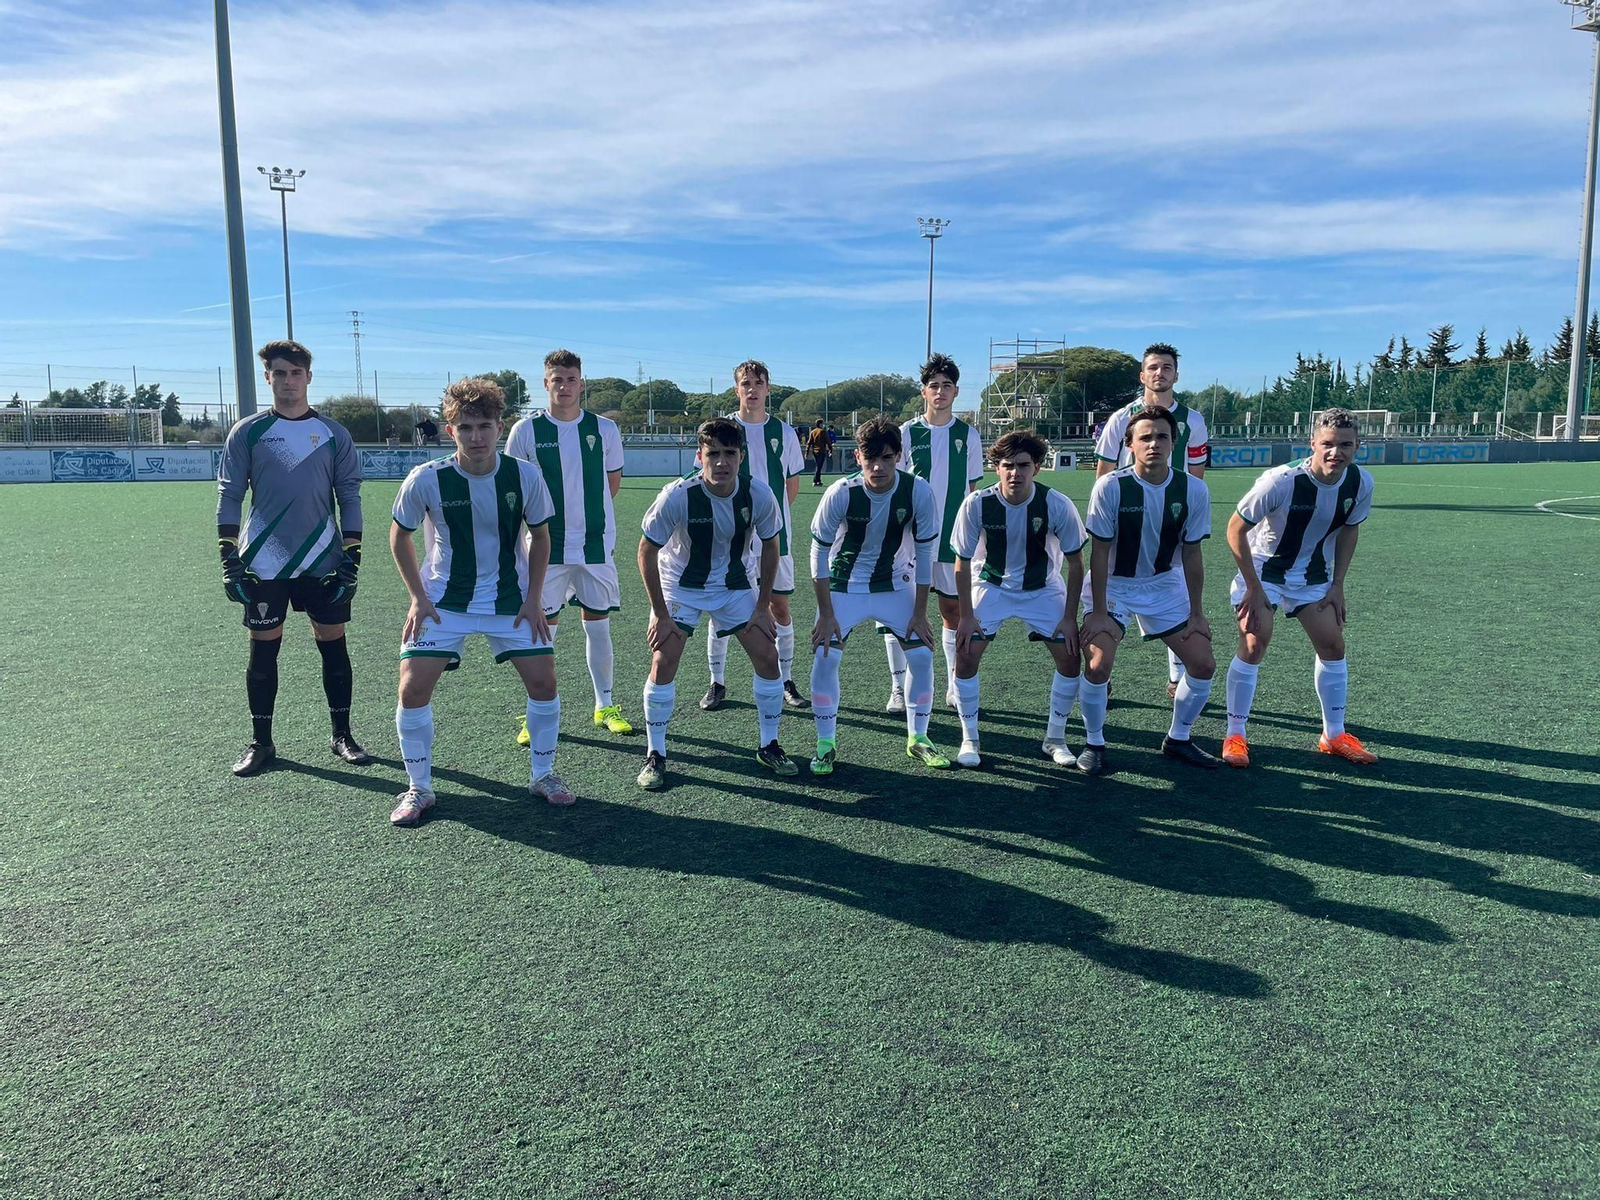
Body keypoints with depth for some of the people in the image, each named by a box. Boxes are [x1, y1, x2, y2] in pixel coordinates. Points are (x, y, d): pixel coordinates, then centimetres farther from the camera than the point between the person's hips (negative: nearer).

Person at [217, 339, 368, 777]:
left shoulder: (333, 433, 5)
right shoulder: (248, 432, 3)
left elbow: (349, 496, 5)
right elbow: (229, 496, 4)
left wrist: (351, 557, -1)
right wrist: (229, 560, -3)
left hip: (323, 562, 1)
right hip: (263, 565, 0)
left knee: (333, 645, 4)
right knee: (263, 650, 5)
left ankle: (342, 736, 17)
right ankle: (261, 743, 19)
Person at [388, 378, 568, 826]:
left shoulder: (525, 476, -14)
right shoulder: (426, 480, -17)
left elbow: (539, 536, 1)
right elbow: (399, 536, 0)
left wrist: (533, 599, -4)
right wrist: (418, 598, -6)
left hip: (511, 599, 1)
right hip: (443, 601, -1)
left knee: (543, 682, -4)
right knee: (413, 688, -9)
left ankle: (542, 774, 19)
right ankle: (419, 788, 11)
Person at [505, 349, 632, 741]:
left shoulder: (605, 429, 1)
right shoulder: (526, 430, -3)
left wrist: (588, 512, 7)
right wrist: (547, 513, 0)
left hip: (596, 544, 1)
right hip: (545, 547, -1)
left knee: (598, 626, 8)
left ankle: (605, 706, 22)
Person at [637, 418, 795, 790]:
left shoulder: (759, 494, -21)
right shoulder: (677, 496, -27)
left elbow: (770, 546, -3)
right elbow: (647, 552, -15)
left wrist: (763, 607, -4)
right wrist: (661, 614, -14)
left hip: (736, 585, 2)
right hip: (680, 586, -2)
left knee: (767, 656, -4)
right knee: (663, 661, -14)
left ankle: (768, 746, 15)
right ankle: (656, 756, 2)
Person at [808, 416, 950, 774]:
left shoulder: (919, 492, -21)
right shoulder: (840, 494, -25)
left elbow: (925, 553, -11)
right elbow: (819, 552, -14)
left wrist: (920, 613, -9)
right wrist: (826, 614, -14)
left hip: (896, 585, 2)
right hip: (844, 585, -1)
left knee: (922, 655, -6)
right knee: (824, 657, -13)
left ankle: (917, 739, 14)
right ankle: (826, 744, 4)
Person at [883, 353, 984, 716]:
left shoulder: (968, 435, 4)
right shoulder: (907, 433, 0)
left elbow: (971, 489, 10)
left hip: (952, 538, 2)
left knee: (953, 611, 8)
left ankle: (955, 687, 19)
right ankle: (898, 688, 7)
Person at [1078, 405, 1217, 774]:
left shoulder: (1193, 490, -12)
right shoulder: (1111, 486, -21)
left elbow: (1192, 555, -3)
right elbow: (1100, 552, -17)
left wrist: (1196, 613, -1)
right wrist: (1098, 613, -18)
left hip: (1165, 585, 4)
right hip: (1112, 585, -3)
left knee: (1204, 664, -1)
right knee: (1098, 664, -21)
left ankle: (1177, 739, 23)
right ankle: (1094, 744, 4)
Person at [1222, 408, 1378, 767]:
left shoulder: (1360, 483, -14)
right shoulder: (1280, 482, -30)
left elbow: (1349, 529, 5)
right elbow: (1236, 529, -22)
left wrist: (1337, 584, 0)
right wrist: (1254, 588, -21)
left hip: (1312, 574, 5)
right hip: (1262, 569, -5)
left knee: (1333, 645, 4)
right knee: (1254, 645, -15)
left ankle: (1334, 735, 19)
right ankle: (1235, 735, -2)